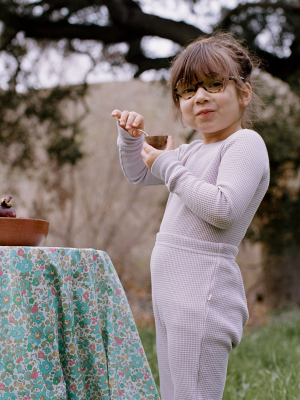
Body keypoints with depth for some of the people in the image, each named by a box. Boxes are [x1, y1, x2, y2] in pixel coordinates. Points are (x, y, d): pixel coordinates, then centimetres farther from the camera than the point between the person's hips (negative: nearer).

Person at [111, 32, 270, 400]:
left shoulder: (245, 143, -8)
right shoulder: (192, 152, 18)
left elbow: (224, 209, -24)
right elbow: (137, 174, 33)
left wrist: (168, 167, -12)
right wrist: (131, 136, 12)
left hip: (201, 291, -9)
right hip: (169, 292, 9)